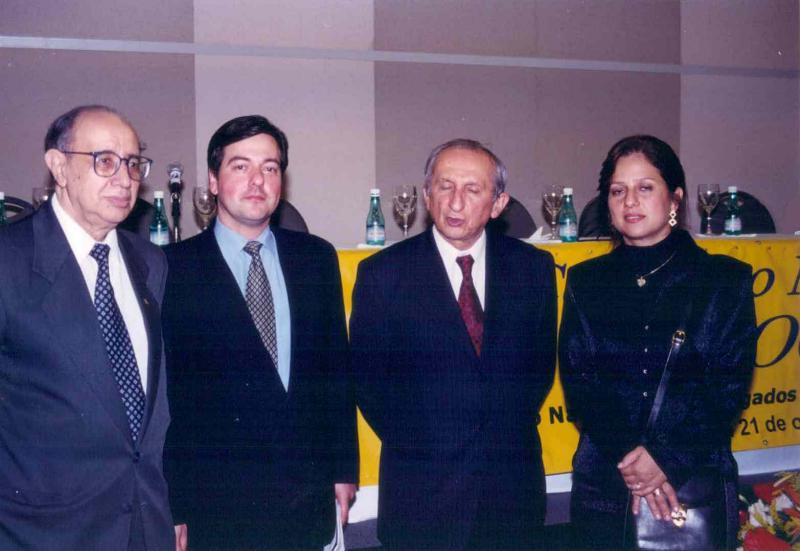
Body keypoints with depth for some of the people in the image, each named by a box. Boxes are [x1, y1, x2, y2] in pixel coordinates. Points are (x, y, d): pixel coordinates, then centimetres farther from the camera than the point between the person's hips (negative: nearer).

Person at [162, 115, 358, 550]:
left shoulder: (317, 257, 7)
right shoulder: (174, 268, -4)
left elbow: (336, 367, 10)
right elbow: (165, 390, -4)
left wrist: (344, 468, 8)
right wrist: (174, 506, -6)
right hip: (215, 504, -3)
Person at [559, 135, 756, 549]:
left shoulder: (727, 280, 1)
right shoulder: (585, 282, 6)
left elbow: (729, 391, -5)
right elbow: (578, 384, -2)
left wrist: (666, 457, -16)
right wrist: (629, 458, -15)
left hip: (697, 482, -1)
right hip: (602, 484, 2)